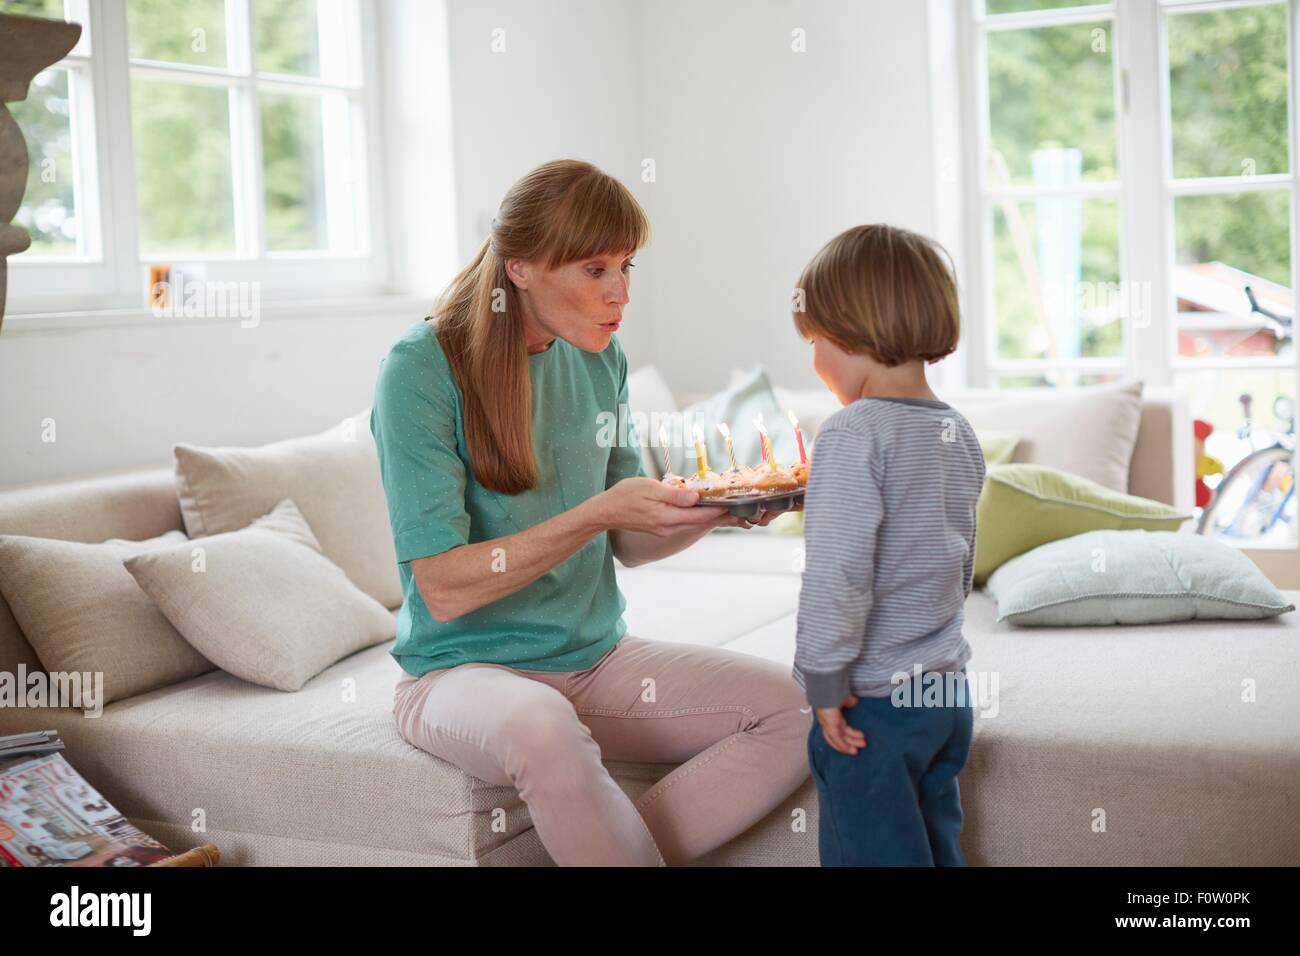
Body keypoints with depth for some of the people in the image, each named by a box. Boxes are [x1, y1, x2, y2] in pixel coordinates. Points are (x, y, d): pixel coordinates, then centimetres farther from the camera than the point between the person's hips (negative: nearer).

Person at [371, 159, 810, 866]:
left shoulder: (600, 359, 5)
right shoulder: (421, 368, -14)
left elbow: (630, 545, 10)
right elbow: (444, 589, -19)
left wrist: (711, 513, -10)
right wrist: (597, 513, -26)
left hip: (596, 658, 6)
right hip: (464, 669, -6)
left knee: (790, 709, -15)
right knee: (542, 731, -39)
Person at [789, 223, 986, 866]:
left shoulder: (854, 434, -19)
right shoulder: (960, 434, 7)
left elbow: (836, 574, -24)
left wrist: (825, 681, -16)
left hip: (872, 699, -8)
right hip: (949, 691, 8)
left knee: (873, 856, 2)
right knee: (937, 849, 18)